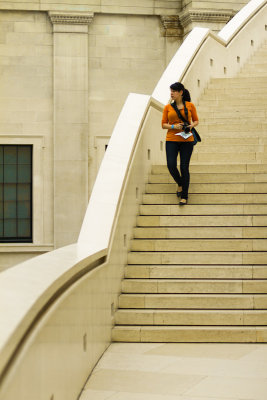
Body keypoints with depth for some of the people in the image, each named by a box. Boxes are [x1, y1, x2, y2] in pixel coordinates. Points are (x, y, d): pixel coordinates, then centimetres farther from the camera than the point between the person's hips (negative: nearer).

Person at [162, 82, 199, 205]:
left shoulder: (190, 106, 2)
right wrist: (174, 127, -12)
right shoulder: (168, 107, 4)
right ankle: (180, 184, 23)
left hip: (186, 140, -1)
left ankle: (184, 196, 8)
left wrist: (191, 125, -10)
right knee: (171, 165, -10)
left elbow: (196, 120, 11)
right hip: (171, 140, 1)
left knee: (184, 167, -2)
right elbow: (163, 124, 5)